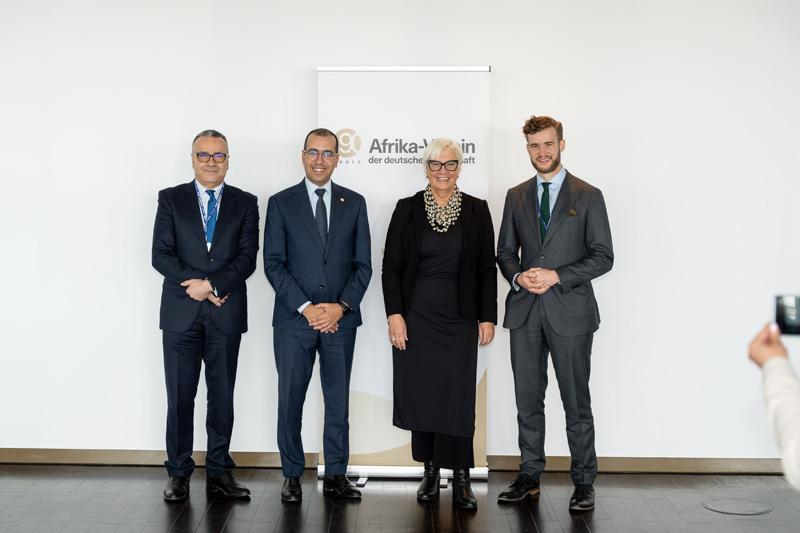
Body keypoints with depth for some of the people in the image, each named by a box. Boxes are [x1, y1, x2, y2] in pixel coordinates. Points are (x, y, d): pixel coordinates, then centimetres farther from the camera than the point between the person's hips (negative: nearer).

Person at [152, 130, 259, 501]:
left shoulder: (245, 203, 8)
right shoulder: (170, 199, 7)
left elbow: (247, 258, -2)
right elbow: (161, 255, -1)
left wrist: (211, 284, -15)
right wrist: (198, 287, -12)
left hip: (226, 315, 1)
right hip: (180, 313, 0)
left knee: (222, 395, 6)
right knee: (180, 395, 3)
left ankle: (219, 471, 16)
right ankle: (179, 474, 13)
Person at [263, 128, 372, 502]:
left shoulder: (354, 203, 9)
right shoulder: (281, 203, 4)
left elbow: (363, 264, 6)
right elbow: (273, 263, -2)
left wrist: (341, 307, -8)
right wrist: (305, 307, -11)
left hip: (340, 319, 1)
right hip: (294, 319, -1)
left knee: (338, 400, 6)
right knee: (290, 400, 3)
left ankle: (335, 477, 16)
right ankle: (292, 476, 15)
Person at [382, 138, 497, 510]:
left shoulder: (477, 211, 4)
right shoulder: (408, 210, 3)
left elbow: (487, 268, 5)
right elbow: (391, 266, 2)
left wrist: (487, 317, 1)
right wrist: (394, 313, -6)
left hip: (460, 320, 0)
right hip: (416, 319, 0)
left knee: (458, 395, -1)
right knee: (421, 393, 4)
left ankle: (461, 478, 9)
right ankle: (430, 470, 17)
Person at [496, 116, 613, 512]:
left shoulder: (588, 197, 1)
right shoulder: (516, 196, 12)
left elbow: (603, 256, -3)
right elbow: (505, 251, 15)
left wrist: (556, 276, -14)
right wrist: (518, 277, -7)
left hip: (569, 312, -3)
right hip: (524, 312, 4)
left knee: (576, 401, 2)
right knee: (527, 399, 9)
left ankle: (583, 482, 13)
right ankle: (529, 476, 20)